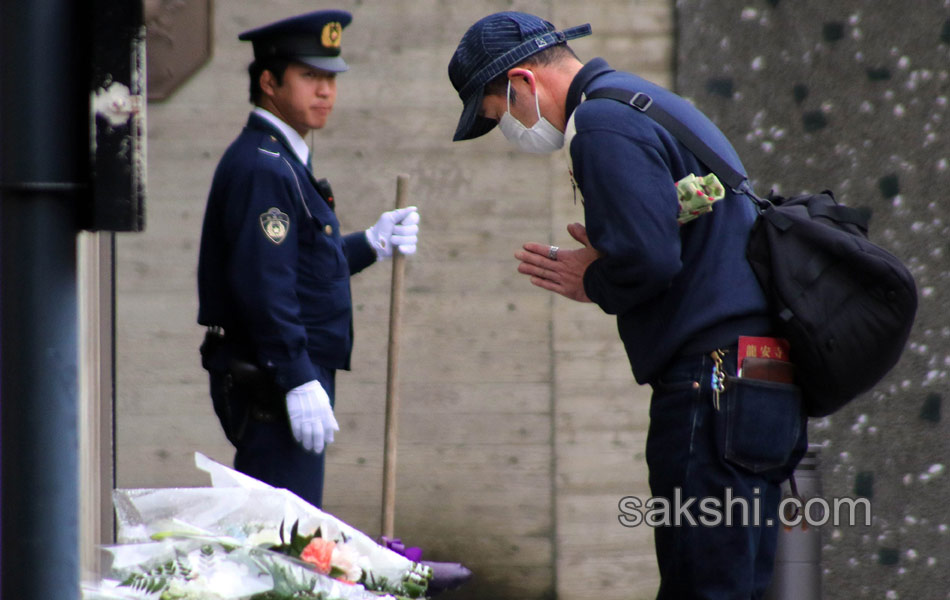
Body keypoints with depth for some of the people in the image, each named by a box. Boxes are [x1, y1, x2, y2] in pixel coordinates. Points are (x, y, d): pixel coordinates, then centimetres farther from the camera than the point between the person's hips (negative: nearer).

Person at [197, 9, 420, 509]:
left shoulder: (281, 162, 18)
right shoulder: (261, 168, -16)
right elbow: (263, 285, -24)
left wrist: (372, 244, 13)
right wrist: (300, 382, -26)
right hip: (272, 386, -11)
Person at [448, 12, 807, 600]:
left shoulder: (604, 124, -10)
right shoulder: (651, 101, 24)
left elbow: (648, 258, -21)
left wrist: (593, 283, -1)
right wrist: (600, 269, 13)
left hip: (712, 380, -10)